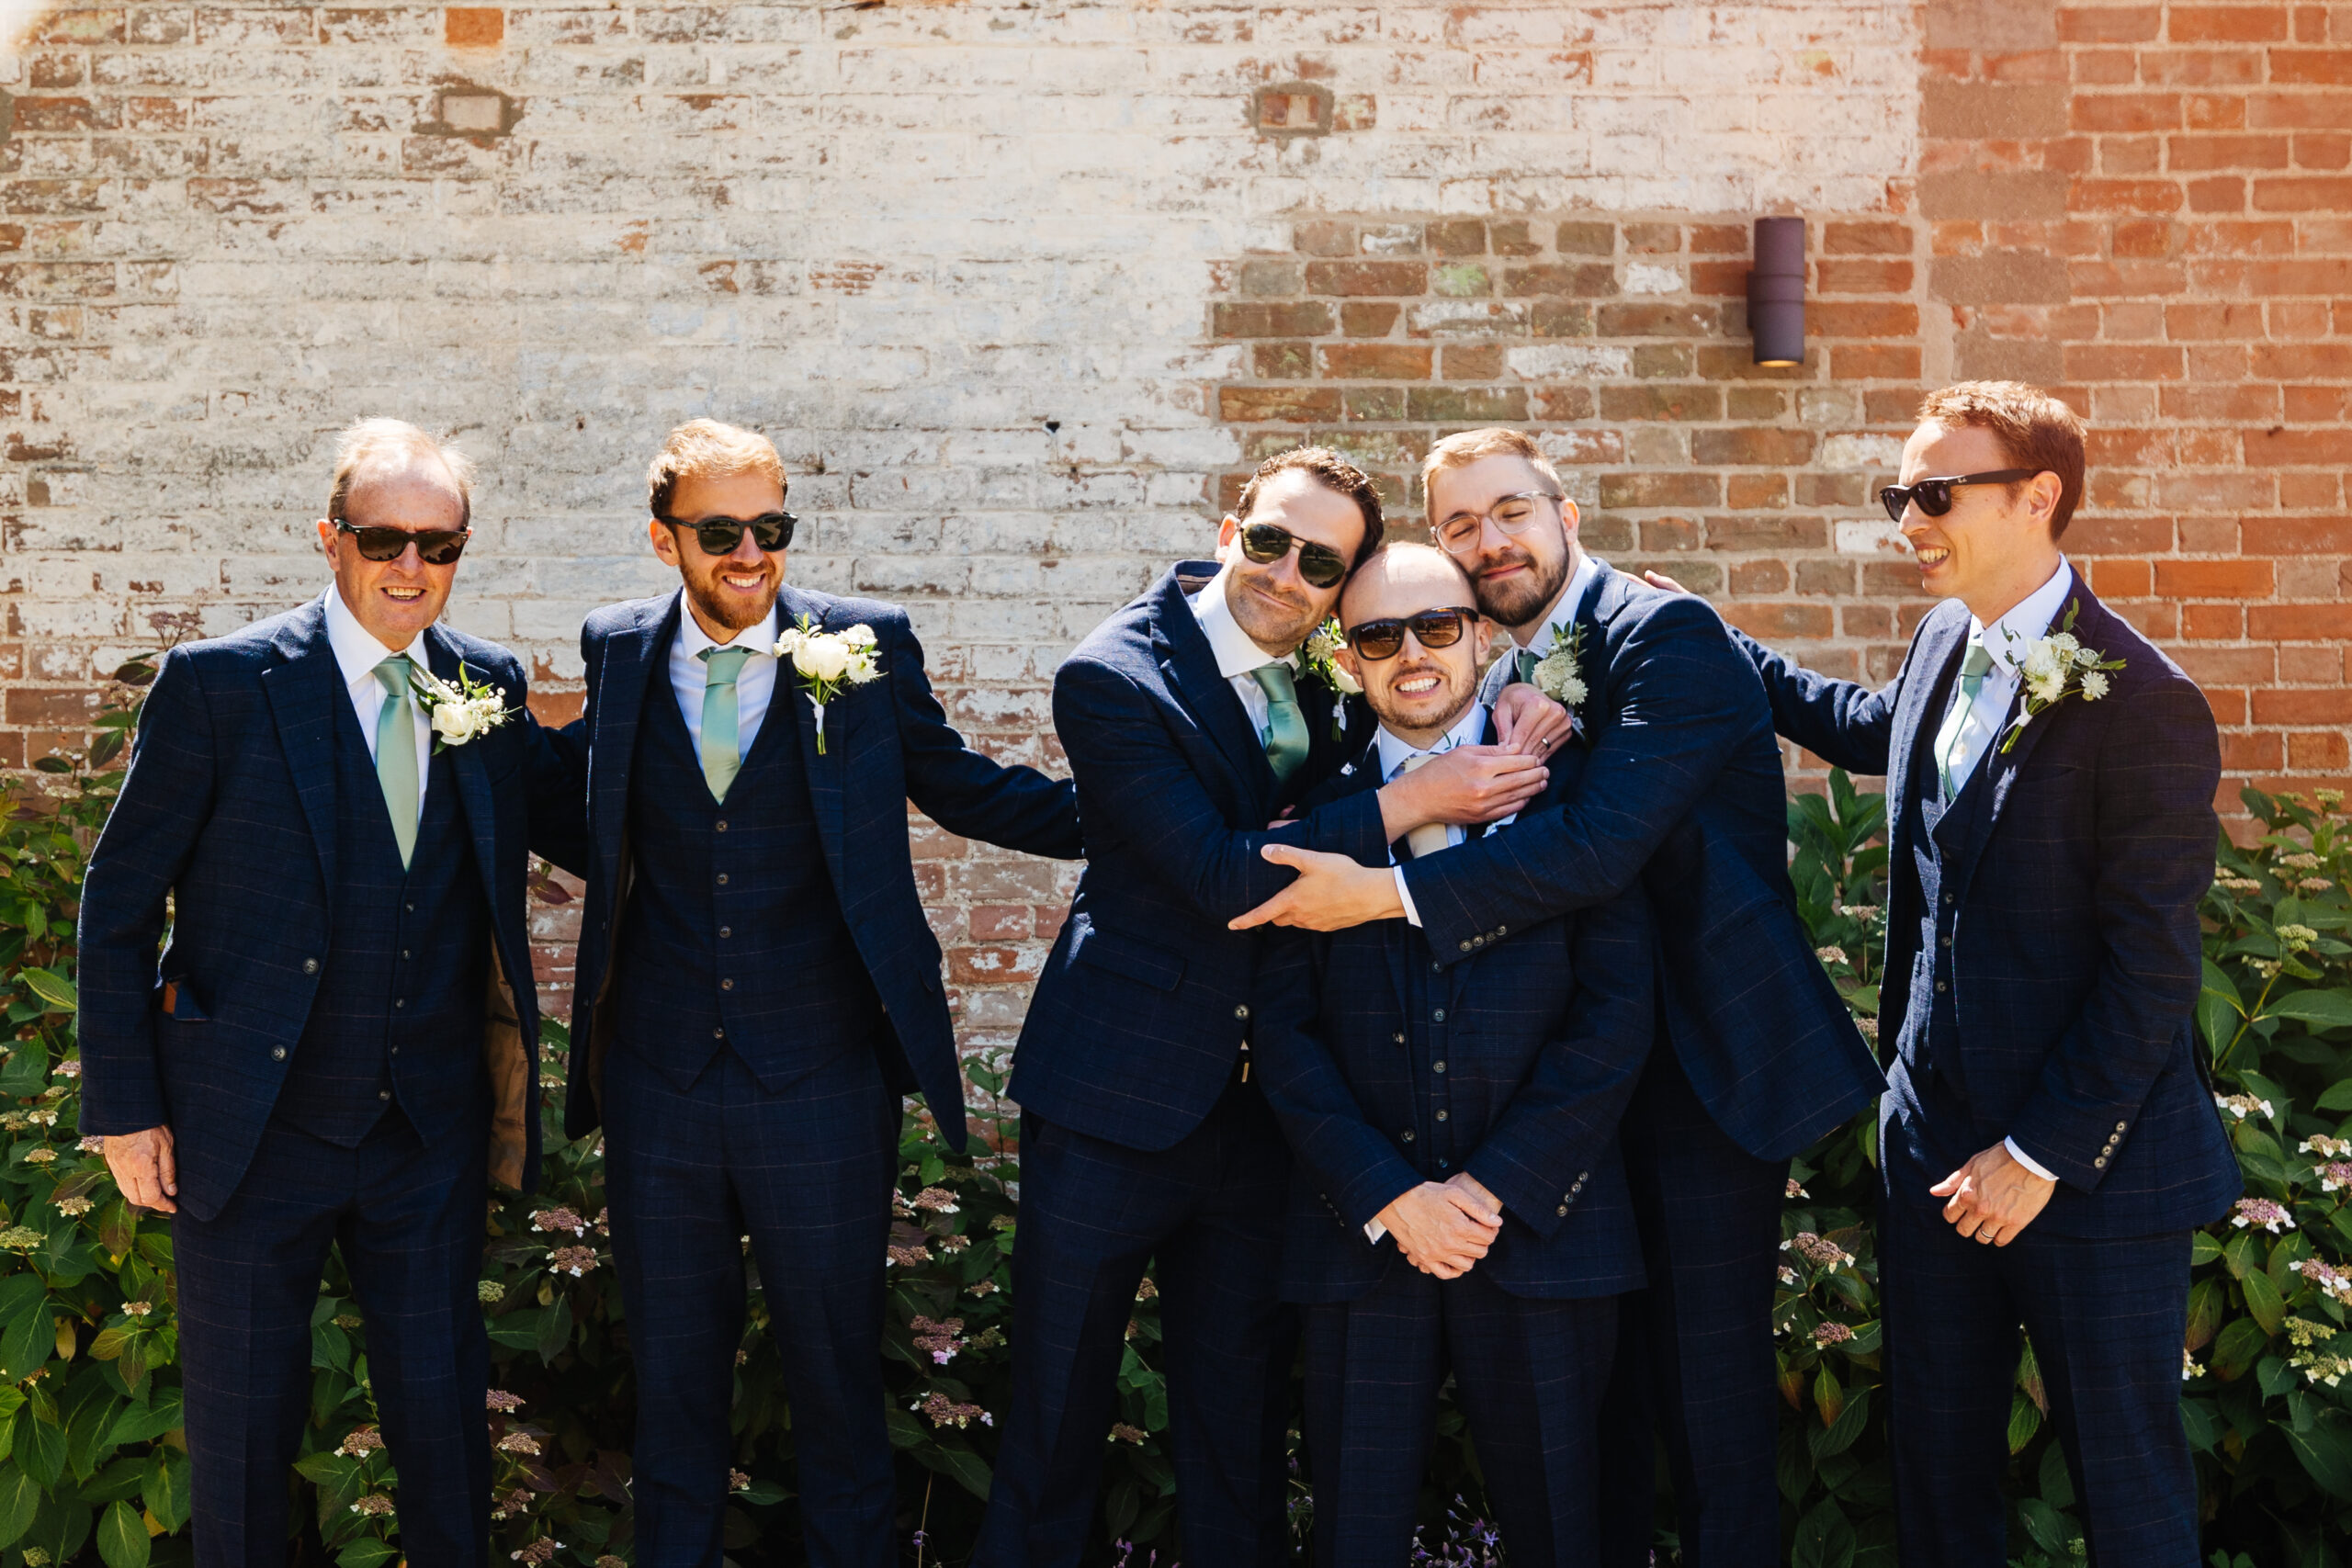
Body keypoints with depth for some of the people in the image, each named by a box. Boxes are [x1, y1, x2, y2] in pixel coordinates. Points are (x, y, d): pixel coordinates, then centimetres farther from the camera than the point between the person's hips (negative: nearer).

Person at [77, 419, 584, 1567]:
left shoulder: (491, 687, 1)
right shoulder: (218, 685, -11)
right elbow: (118, 903, -6)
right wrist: (125, 1108, -7)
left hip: (431, 1130, 3)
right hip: (253, 1129, -3)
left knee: (443, 1410, 13)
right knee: (241, 1427, 11)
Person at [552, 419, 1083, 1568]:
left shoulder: (867, 646, -5)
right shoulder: (618, 651, 2)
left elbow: (955, 785, 6)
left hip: (822, 1082, -2)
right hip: (658, 1078, 2)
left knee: (838, 1365, 11)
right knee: (672, 1372, 16)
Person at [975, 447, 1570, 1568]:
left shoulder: (1318, 687, 7)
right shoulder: (1113, 676, -13)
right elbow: (1221, 875, -21)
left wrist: (1513, 728, -13)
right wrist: (1413, 802, -22)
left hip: (1256, 1110, 6)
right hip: (1116, 1098, -5)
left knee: (1240, 1441, 15)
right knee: (1054, 1426, 5)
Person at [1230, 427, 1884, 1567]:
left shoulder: (1669, 637, -13)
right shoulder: (1501, 678, 13)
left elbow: (1601, 843, -26)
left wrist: (1381, 894, -26)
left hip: (1702, 1073, -7)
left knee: (1711, 1399, -1)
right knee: (1594, 1395, 14)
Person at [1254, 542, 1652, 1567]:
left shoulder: (1568, 789, 3)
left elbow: (1618, 1011, -3)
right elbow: (1285, 1032, 3)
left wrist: (1496, 1185, -9)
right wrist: (1388, 1197, -9)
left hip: (1538, 1227, -1)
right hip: (1361, 1239, 1)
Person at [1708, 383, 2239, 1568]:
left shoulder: (2140, 701, -18)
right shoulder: (1943, 645, 5)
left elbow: (2153, 969, -18)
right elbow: (1873, 728, 30)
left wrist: (2043, 1155, -16)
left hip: (2091, 1167, -7)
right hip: (1934, 1138, 7)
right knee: (1935, 1459, 16)